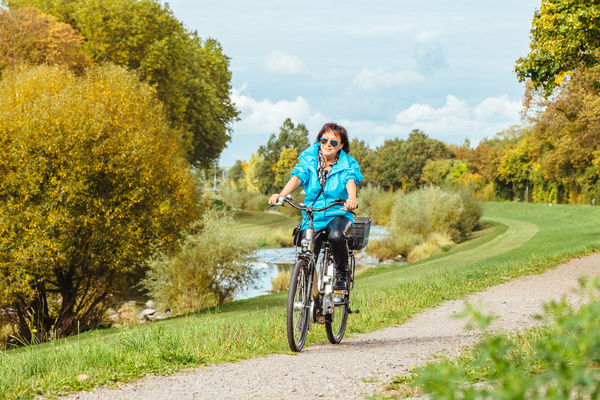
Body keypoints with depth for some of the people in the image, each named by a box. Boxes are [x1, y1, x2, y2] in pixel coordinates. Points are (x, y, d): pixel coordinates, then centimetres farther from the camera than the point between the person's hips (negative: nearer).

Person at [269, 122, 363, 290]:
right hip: (312, 217, 2)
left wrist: (351, 198, -45)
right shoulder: (308, 159, 2)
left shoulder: (348, 164, -1)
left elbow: (350, 180, -22)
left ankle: (342, 273, -9)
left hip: (338, 215, -2)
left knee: (336, 236, -35)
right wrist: (281, 195, -35)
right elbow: (297, 177, -14)